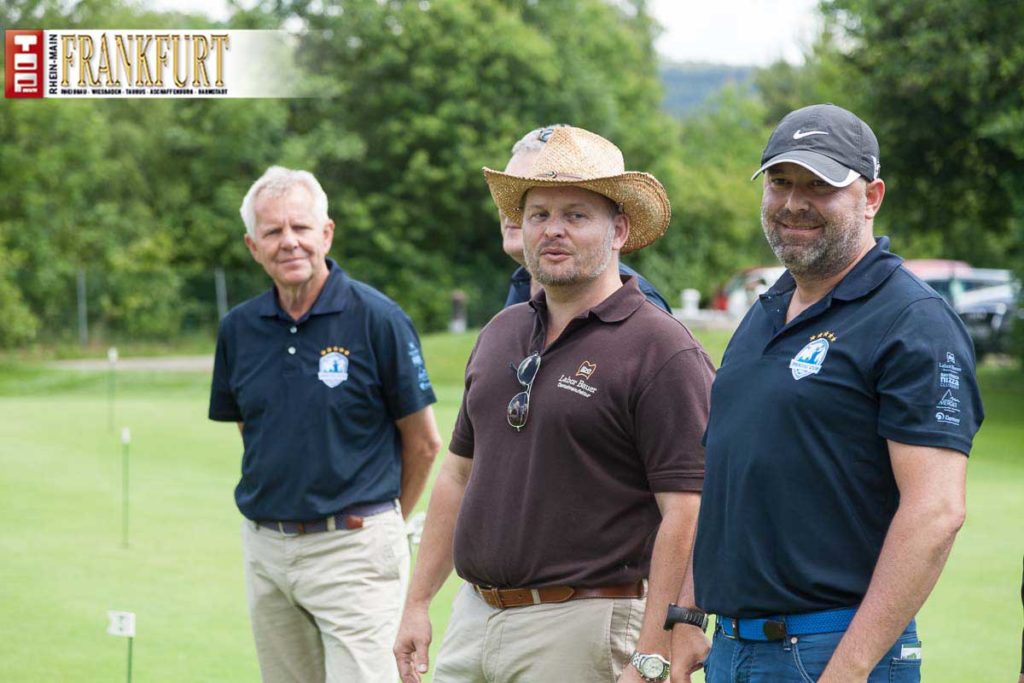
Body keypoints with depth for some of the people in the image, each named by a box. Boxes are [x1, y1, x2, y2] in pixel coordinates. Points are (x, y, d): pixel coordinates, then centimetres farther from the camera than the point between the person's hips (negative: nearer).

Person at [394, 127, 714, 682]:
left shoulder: (661, 350, -11)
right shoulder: (500, 334, 12)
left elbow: (686, 516, -17)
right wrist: (418, 602, 14)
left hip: (586, 630, -7)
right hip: (474, 615, 7)